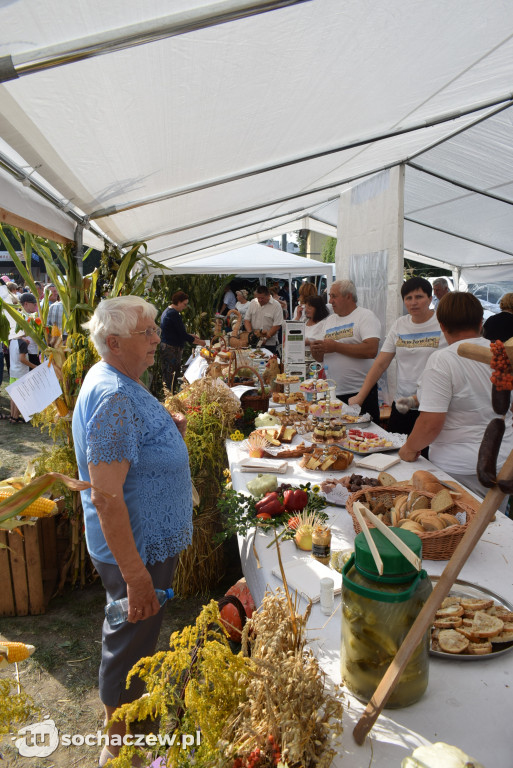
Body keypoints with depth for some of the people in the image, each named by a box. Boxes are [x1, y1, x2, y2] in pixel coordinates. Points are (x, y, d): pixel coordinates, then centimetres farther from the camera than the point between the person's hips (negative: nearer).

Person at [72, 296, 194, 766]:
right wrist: (135, 574, -27)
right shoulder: (114, 398, -29)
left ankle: (130, 700, 53)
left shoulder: (113, 380, 3)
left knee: (131, 635, 29)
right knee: (131, 642, 11)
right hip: (136, 549, -10)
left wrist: (169, 433, 5)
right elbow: (105, 497, -30)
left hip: (148, 539, 10)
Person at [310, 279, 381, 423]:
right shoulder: (328, 321, 17)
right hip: (333, 393, 6)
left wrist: (336, 347, -17)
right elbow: (321, 358, 20)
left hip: (360, 391, -6)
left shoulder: (365, 316, -4)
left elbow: (371, 350, -20)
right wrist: (315, 350, -4)